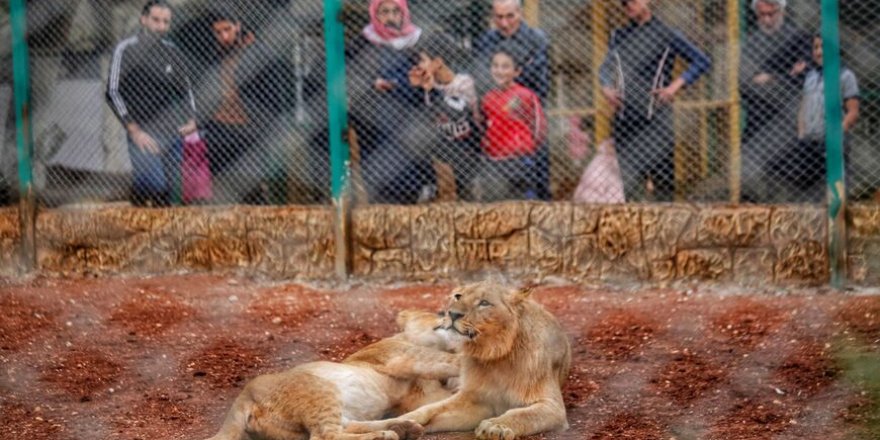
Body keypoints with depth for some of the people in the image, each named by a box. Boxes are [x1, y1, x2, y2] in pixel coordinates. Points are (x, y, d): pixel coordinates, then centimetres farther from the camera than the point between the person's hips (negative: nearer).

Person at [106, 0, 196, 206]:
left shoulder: (172, 51, 13)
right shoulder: (126, 49, -1)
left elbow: (185, 87, 24)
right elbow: (113, 92, -4)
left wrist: (191, 118, 7)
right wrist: (134, 130, -11)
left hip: (173, 133, 5)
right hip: (143, 133, -5)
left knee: (168, 191, 3)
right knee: (154, 185, -23)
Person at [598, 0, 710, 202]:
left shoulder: (665, 34, 2)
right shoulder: (619, 35, 14)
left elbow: (702, 61, 0)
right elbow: (605, 68, 25)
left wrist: (675, 85, -10)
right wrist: (606, 87, 5)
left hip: (655, 116, -4)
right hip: (625, 116, 4)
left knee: (663, 177, -5)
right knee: (628, 179, 0)